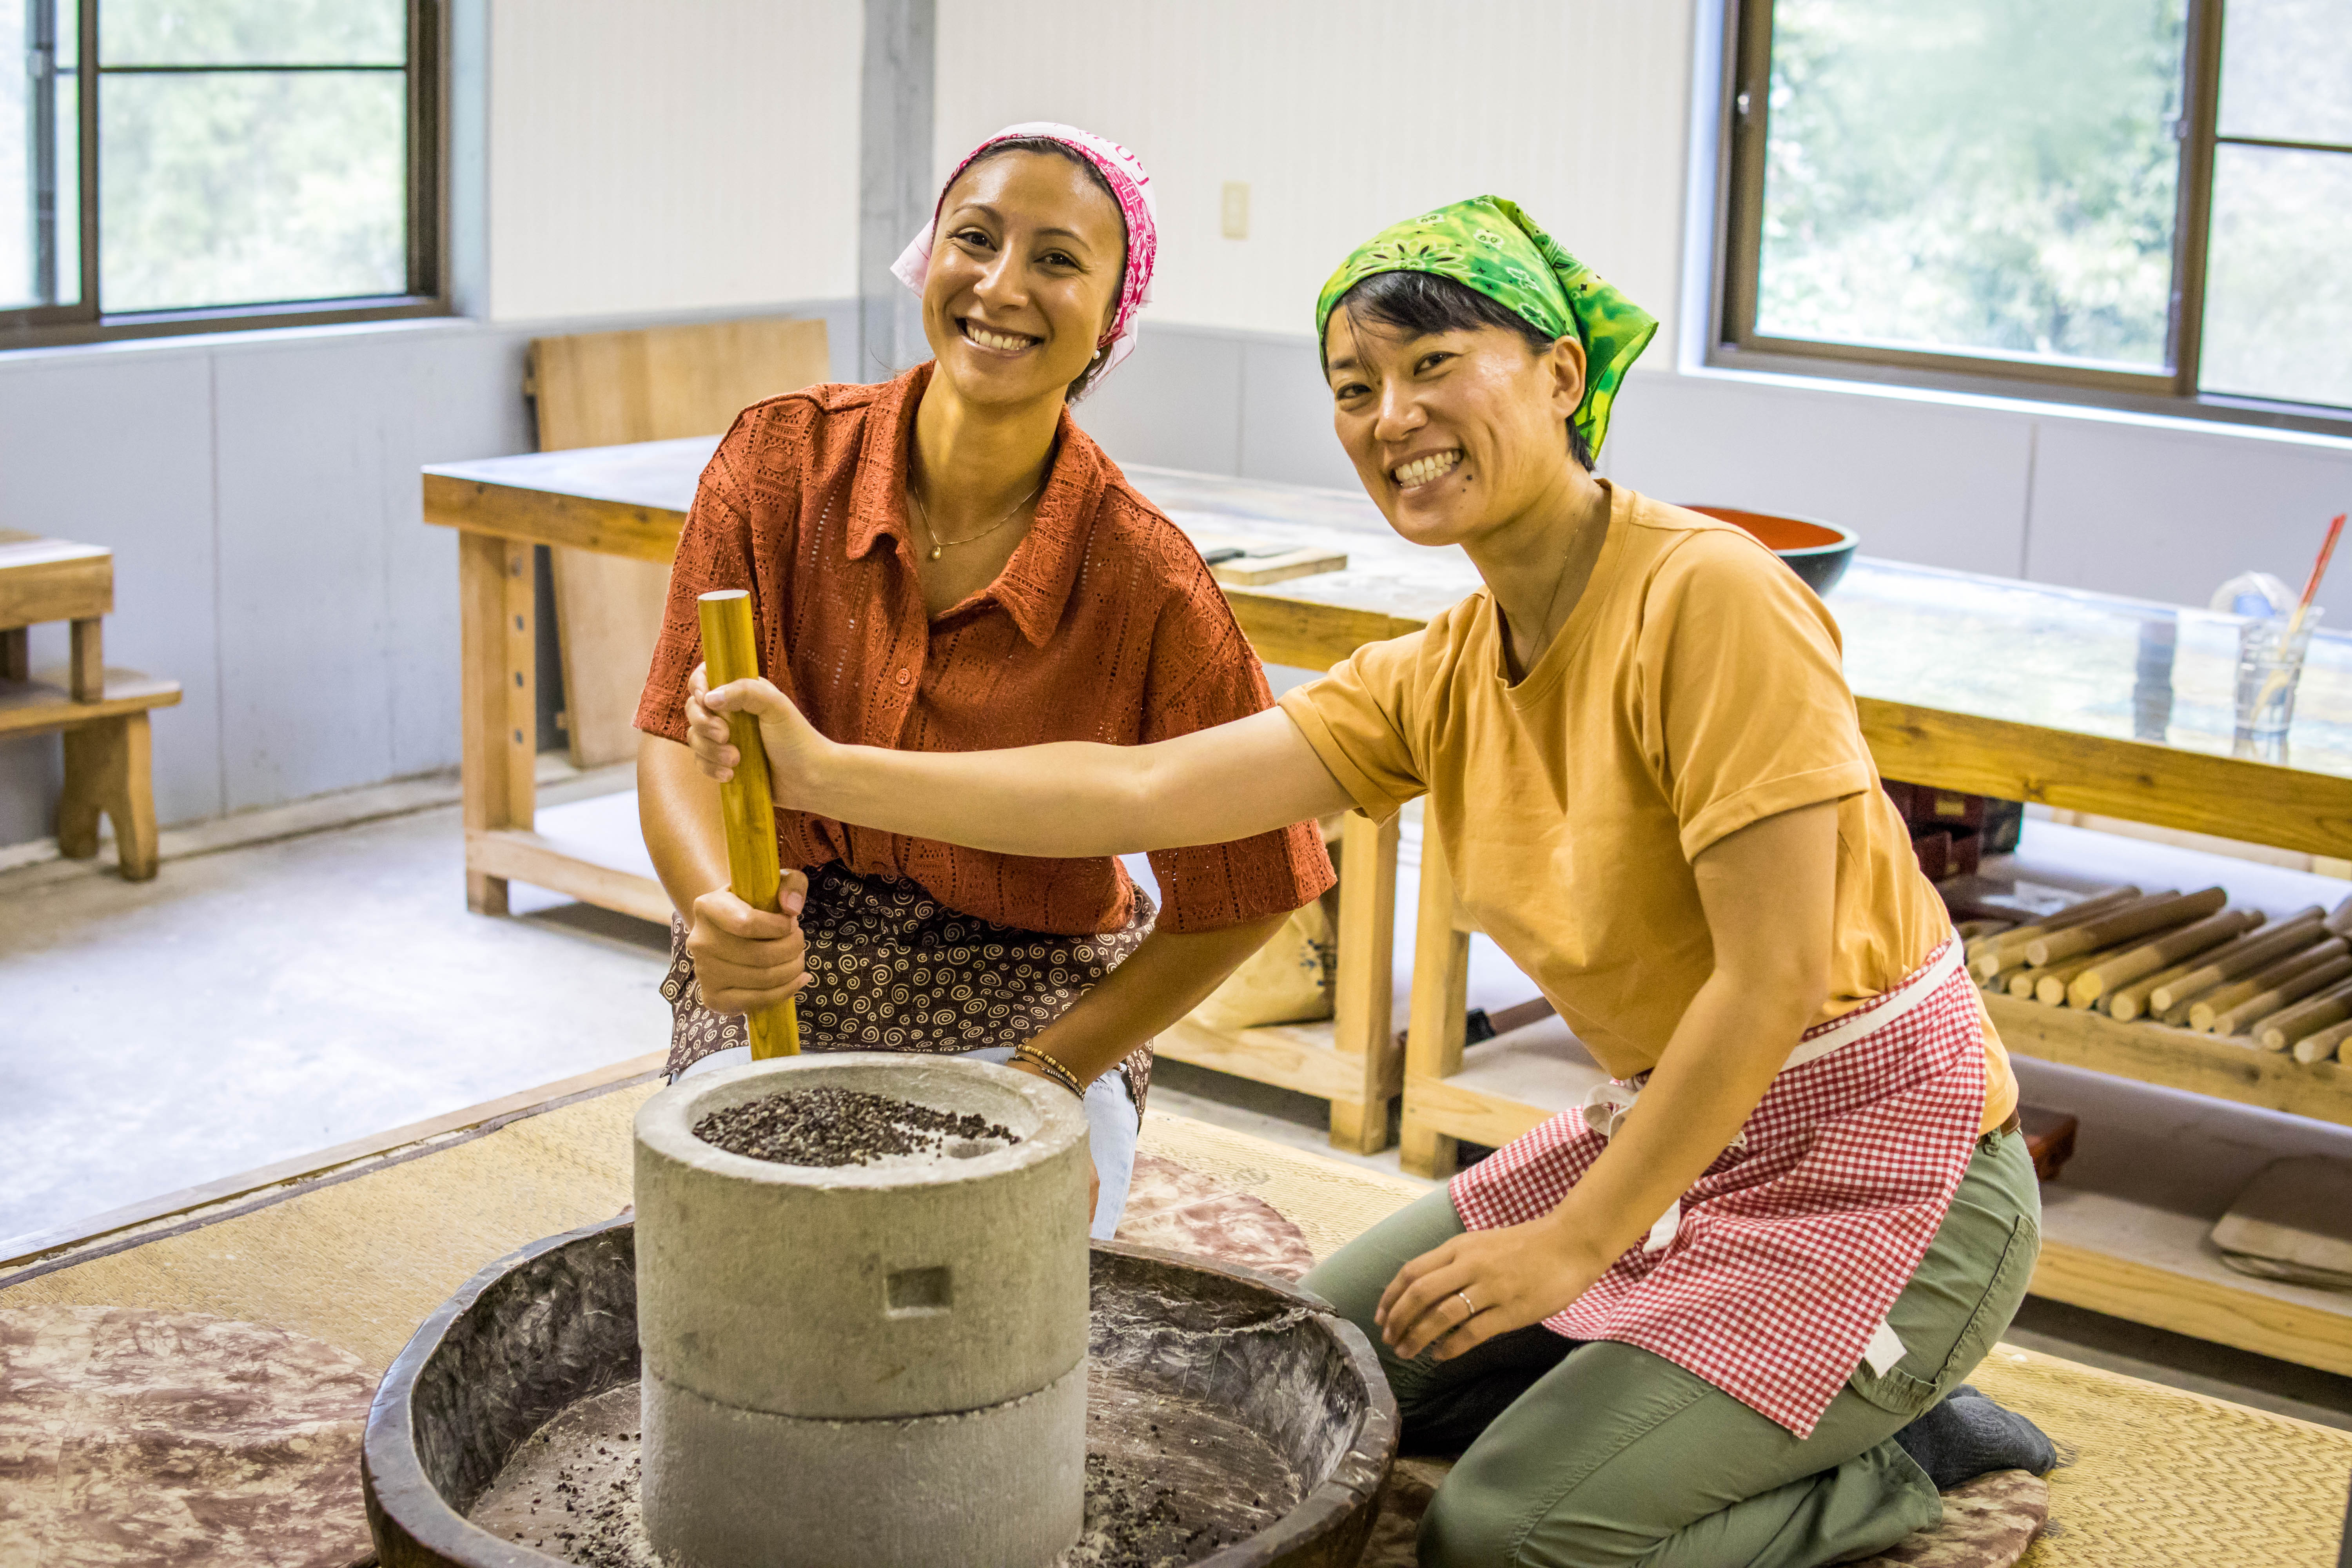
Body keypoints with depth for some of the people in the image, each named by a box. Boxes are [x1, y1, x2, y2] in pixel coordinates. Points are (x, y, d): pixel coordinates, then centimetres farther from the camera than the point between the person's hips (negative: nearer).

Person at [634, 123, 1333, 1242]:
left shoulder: (1150, 584, -18)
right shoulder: (782, 459, -11)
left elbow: (1233, 899, -8)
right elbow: (680, 739, -10)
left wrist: (1049, 1077, -12)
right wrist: (722, 913, -31)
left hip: (1023, 1001, -1)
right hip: (780, 986, 2)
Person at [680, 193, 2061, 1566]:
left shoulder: (1712, 598, -22)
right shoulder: (1441, 680, 1)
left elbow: (1774, 979, -23)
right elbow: (1146, 791, -6)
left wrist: (1575, 1244, -18)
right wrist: (828, 773, -13)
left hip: (1880, 1159, -8)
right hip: (1675, 1132, 8)